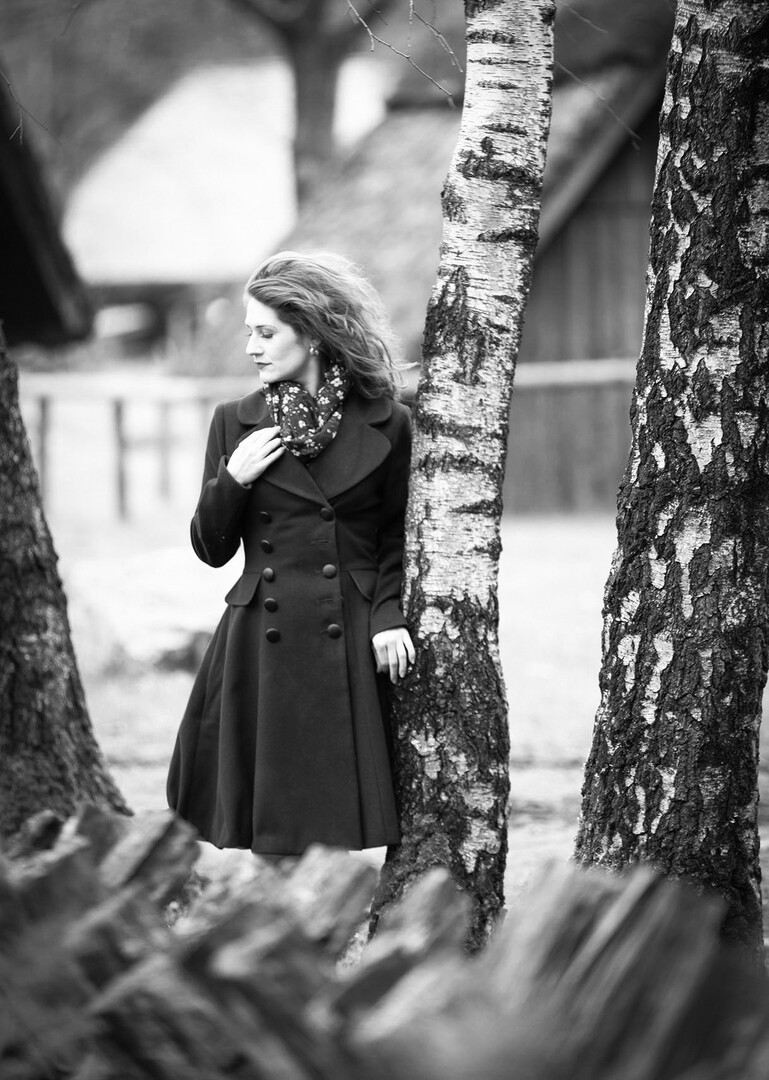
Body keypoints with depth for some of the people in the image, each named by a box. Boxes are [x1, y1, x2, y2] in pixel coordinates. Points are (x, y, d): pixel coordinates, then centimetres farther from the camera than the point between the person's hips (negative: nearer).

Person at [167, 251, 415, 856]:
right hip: (263, 642, 2)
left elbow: (396, 541, 10)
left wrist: (389, 616, -5)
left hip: (350, 647, -2)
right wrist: (232, 480, -7)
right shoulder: (237, 422, 6)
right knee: (271, 834, 1)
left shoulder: (385, 425, 1)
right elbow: (212, 550, 9)